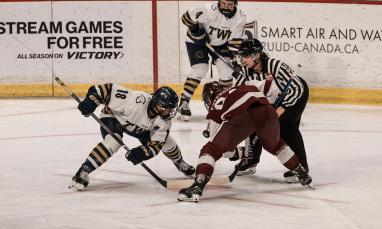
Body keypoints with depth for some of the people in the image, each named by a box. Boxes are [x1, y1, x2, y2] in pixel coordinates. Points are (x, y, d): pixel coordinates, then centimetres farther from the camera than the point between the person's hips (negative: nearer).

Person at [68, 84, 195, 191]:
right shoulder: (137, 102, -43)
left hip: (140, 127, 6)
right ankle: (83, 173, -29)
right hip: (113, 115, -5)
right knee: (112, 142, -34)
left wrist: (143, 152, -42)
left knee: (166, 142, 3)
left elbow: (155, 146, -23)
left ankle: (180, 163, 37)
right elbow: (109, 89, -39)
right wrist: (91, 100, -48)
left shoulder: (164, 122, -25)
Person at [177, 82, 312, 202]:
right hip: (265, 110, 4)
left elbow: (218, 145, 30)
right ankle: (301, 173, 45)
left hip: (240, 117, -4)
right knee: (274, 145, 35)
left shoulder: (215, 108, 30)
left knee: (210, 150, 9)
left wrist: (238, 153, 44)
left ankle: (198, 186, -9)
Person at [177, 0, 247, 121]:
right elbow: (187, 17, -22)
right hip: (197, 41, -4)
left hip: (220, 43, 4)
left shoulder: (240, 18, -19)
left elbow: (236, 42, -12)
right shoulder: (209, 11, -33)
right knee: (199, 69, -18)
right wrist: (197, 31, -26)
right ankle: (184, 102, -11)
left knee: (226, 69, -8)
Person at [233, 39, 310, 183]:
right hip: (274, 95, 7)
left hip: (297, 92, -7)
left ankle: (301, 167, -14)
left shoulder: (275, 65, -37)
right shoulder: (248, 70, -17)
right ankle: (251, 161, 17)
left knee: (286, 126, -22)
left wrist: (282, 107, -32)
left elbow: (297, 88, -33)